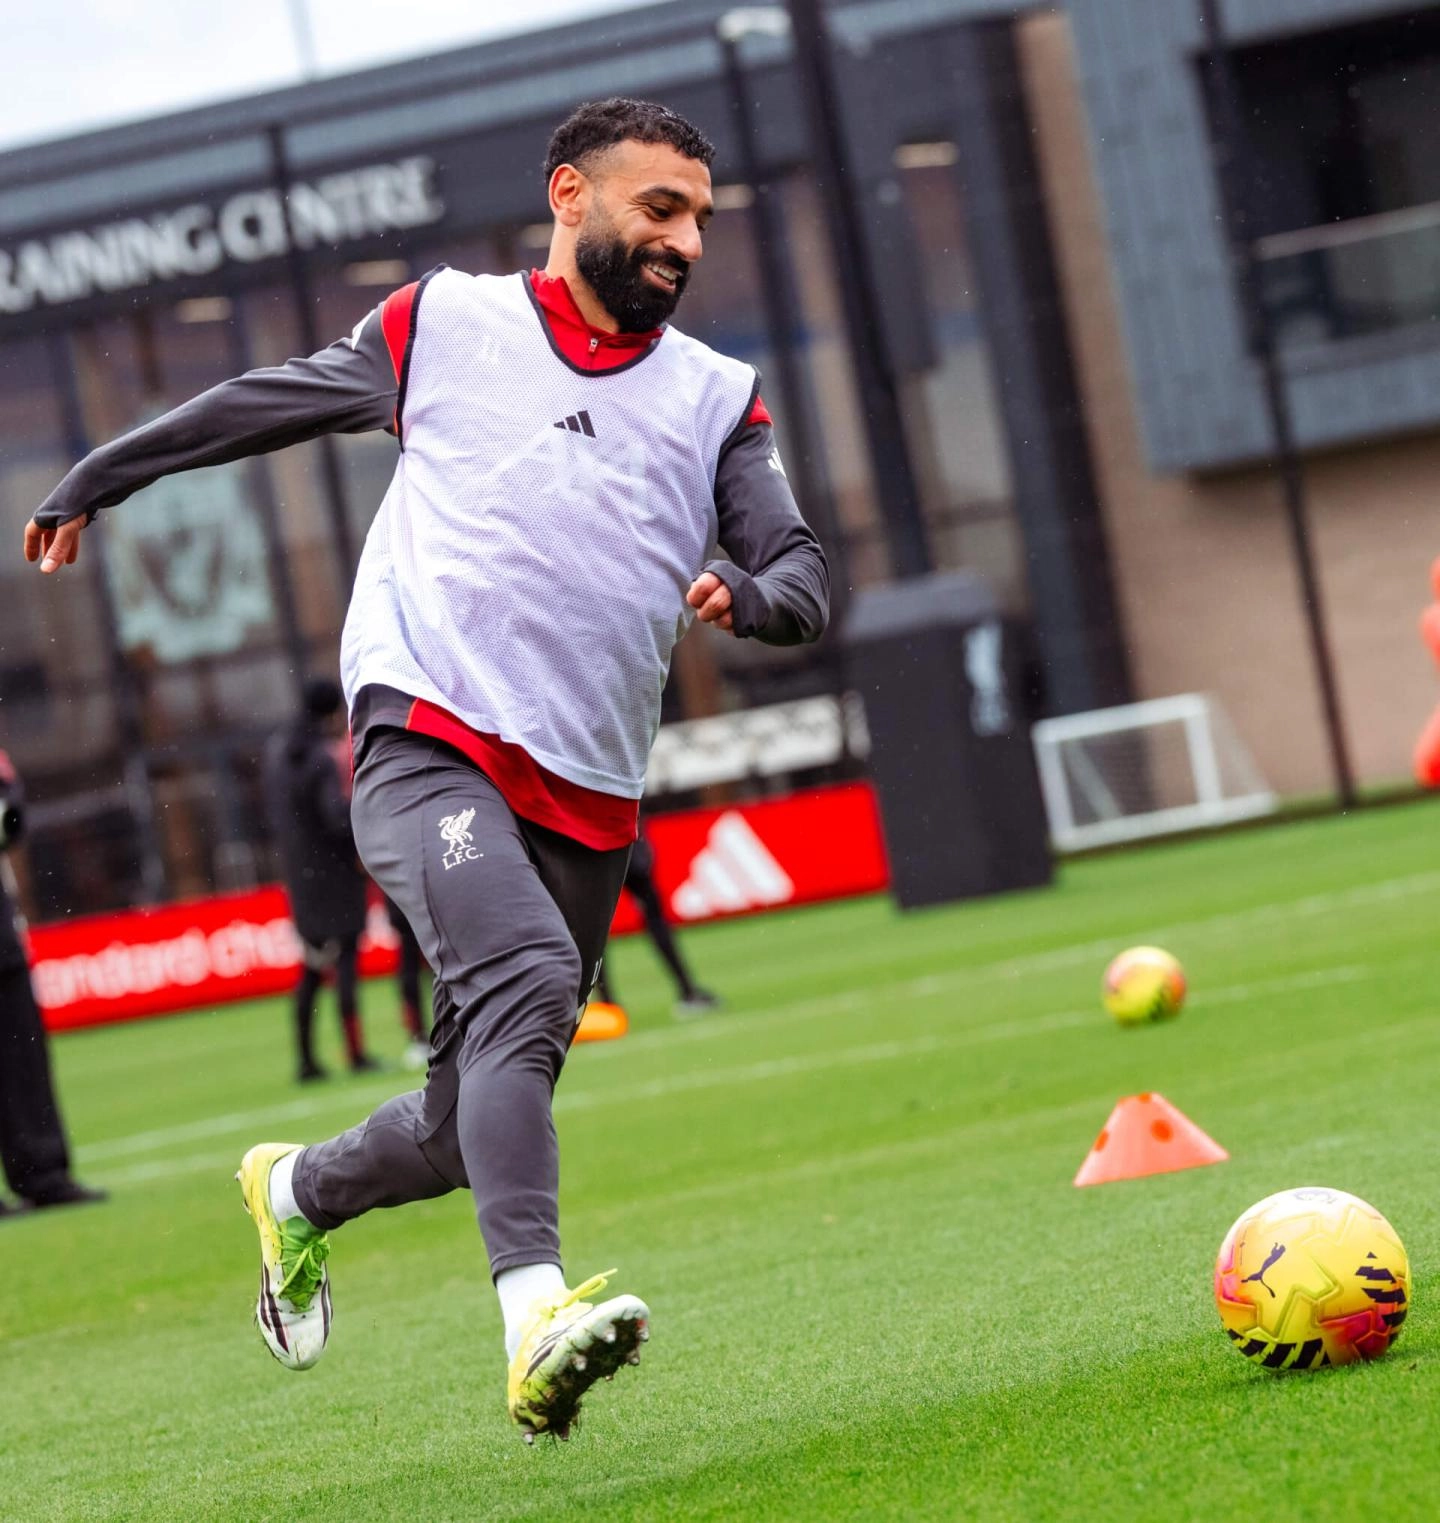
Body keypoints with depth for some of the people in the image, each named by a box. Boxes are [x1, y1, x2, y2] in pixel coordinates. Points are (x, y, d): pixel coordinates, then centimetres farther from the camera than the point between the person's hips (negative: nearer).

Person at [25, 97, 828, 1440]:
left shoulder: (717, 398, 15)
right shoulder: (445, 325, 10)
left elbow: (801, 577, 9)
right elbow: (266, 402, 22)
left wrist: (748, 593, -16)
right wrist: (94, 481, 29)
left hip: (587, 804, 4)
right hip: (430, 744, -4)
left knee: (472, 1124, 7)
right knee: (529, 984, -31)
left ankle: (295, 1194, 38)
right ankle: (536, 1318, -43)